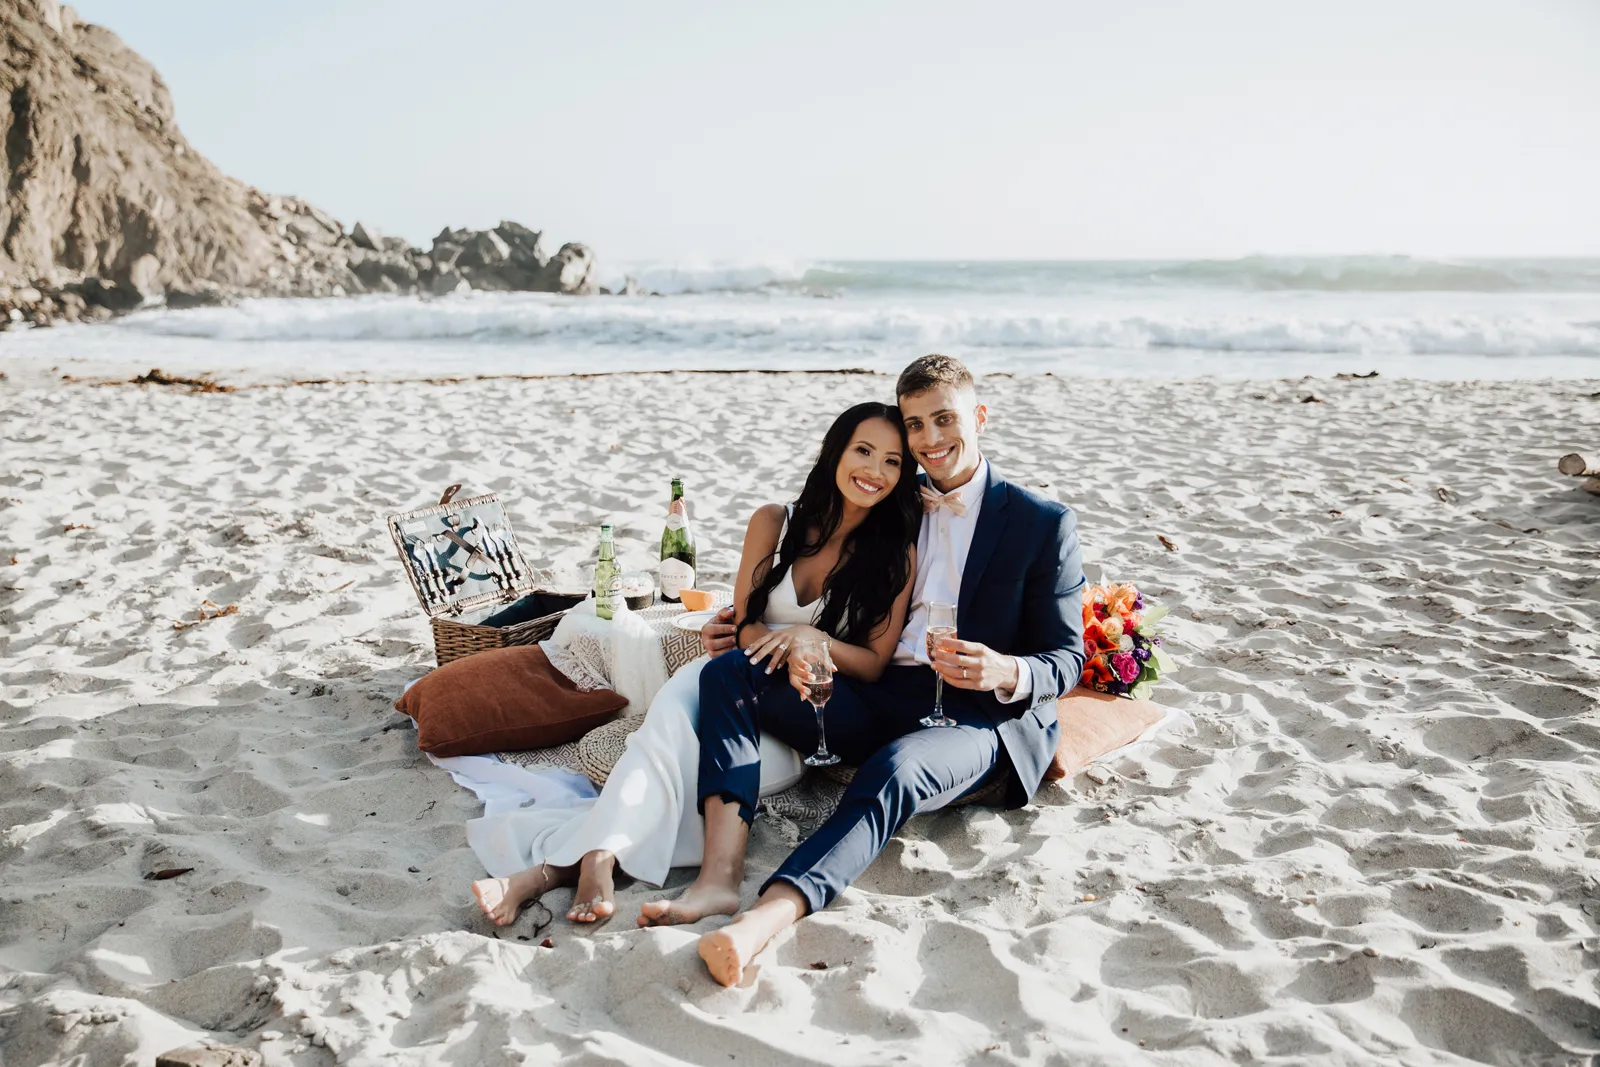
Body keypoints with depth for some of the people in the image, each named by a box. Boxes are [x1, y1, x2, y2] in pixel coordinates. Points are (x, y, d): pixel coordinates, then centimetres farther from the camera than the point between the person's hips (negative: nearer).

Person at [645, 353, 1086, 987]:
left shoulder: (1044, 524, 3)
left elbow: (1067, 659, 1)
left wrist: (1006, 672, -23)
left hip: (985, 715, -5)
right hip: (880, 697, 6)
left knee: (895, 770, -39)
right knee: (727, 673, -13)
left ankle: (764, 920, -54)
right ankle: (720, 877, -32)